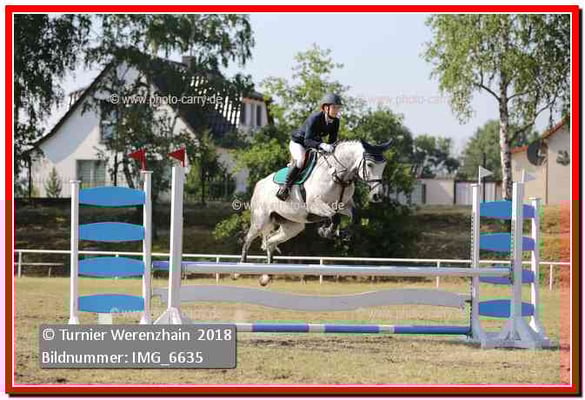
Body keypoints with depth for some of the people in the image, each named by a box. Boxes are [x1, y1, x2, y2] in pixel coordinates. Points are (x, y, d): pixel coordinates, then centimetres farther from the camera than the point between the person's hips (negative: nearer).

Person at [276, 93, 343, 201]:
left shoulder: (335, 121, -10)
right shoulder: (315, 118, -31)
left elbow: (333, 140, -1)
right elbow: (307, 141, -36)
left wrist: (330, 148, -23)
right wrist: (322, 145, -52)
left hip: (316, 143, 8)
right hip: (298, 143, -8)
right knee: (301, 160, -35)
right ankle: (285, 186, -24)